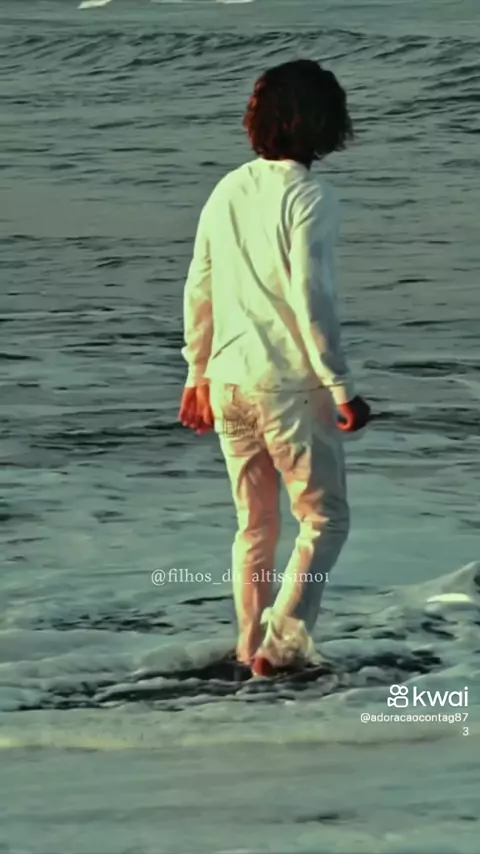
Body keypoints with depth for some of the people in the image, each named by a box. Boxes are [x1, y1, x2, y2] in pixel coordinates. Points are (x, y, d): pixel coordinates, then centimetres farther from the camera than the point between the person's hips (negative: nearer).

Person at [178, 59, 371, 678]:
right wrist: (341, 388, -12)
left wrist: (198, 372, 22)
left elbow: (198, 290, 12)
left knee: (253, 526, 17)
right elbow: (311, 299, -17)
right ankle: (281, 643, -3)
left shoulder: (227, 191, 7)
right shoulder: (308, 196, -13)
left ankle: (251, 648, 22)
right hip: (289, 383, -6)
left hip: (228, 379, 6)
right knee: (324, 519, 6)